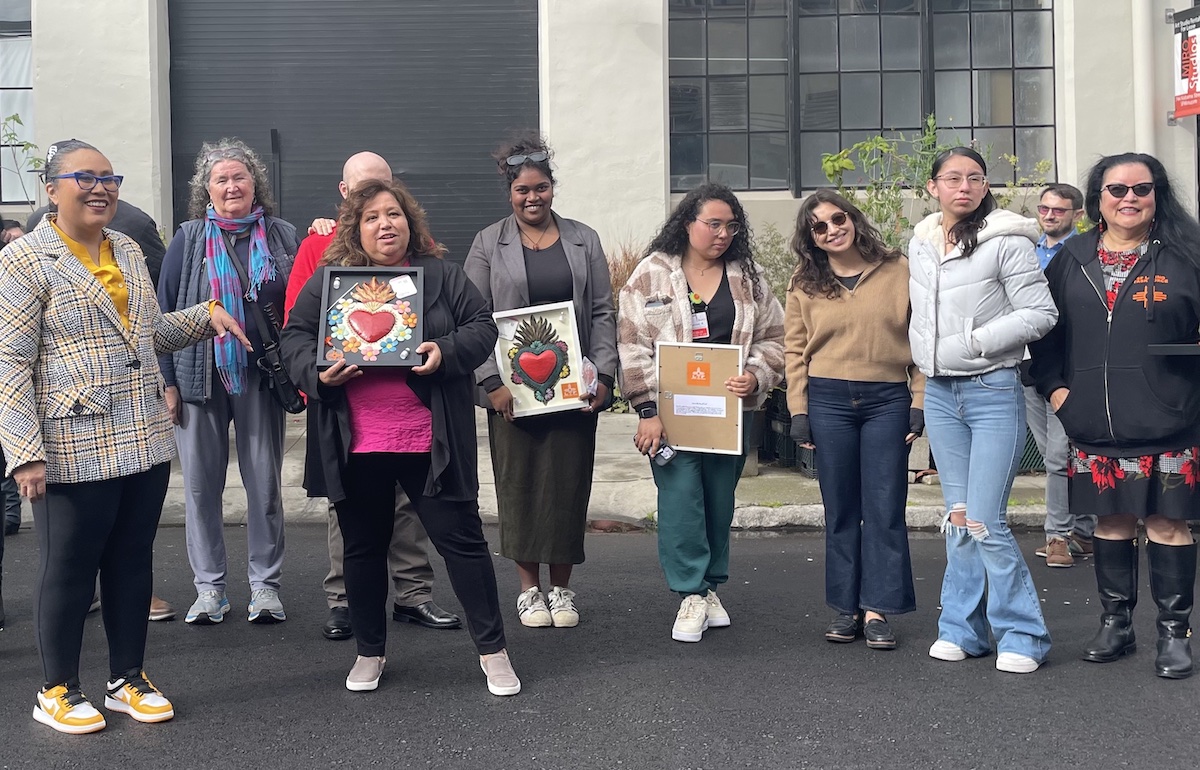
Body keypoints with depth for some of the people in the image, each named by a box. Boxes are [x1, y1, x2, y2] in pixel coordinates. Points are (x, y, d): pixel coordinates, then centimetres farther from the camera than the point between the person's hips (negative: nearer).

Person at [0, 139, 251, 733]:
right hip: (73, 451, -6)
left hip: (145, 443, 7)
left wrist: (205, 314, 7)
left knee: (133, 562, 13)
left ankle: (129, 679, 27)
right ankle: (58, 691, 22)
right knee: (68, 569, 6)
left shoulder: (128, 250, 13)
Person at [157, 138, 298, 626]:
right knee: (201, 484, 4)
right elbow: (165, 310, 4)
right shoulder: (189, 239, 6)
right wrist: (166, 379, -2)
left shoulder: (282, 237, 6)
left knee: (265, 483, 4)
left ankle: (265, 585, 15)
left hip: (261, 375, 0)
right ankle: (209, 588, 15)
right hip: (199, 377, 0)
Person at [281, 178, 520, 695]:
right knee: (363, 546, 13)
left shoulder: (441, 276, 6)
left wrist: (447, 352, -15)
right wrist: (318, 372, -13)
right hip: (355, 444, 2)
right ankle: (369, 652, 29)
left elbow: (482, 327, 4)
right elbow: (295, 337, 7)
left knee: (461, 538, 1)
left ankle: (492, 649, 14)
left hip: (430, 440, -1)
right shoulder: (327, 279, 7)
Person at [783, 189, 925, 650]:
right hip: (828, 400, 1)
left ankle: (878, 610, 5)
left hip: (888, 400, -1)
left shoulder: (898, 271, 3)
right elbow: (795, 350, 6)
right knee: (840, 509, 7)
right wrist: (799, 412, -1)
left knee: (885, 507, -1)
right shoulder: (805, 284, 6)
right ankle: (847, 608, 15)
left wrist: (918, 403, -1)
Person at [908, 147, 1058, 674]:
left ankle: (1022, 635, 6)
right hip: (939, 394, 6)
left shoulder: (1006, 241, -9)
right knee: (957, 518, 11)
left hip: (993, 392, -6)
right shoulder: (921, 244, 10)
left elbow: (1039, 314, -12)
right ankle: (962, 629, 20)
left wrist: (971, 342, -15)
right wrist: (926, 361, 11)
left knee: (985, 522, -9)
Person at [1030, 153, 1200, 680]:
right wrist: (1053, 385, 4)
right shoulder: (1072, 260, 9)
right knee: (1110, 522, 12)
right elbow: (1046, 329, 13)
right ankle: (1116, 624, 25)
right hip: (1093, 425, 3)